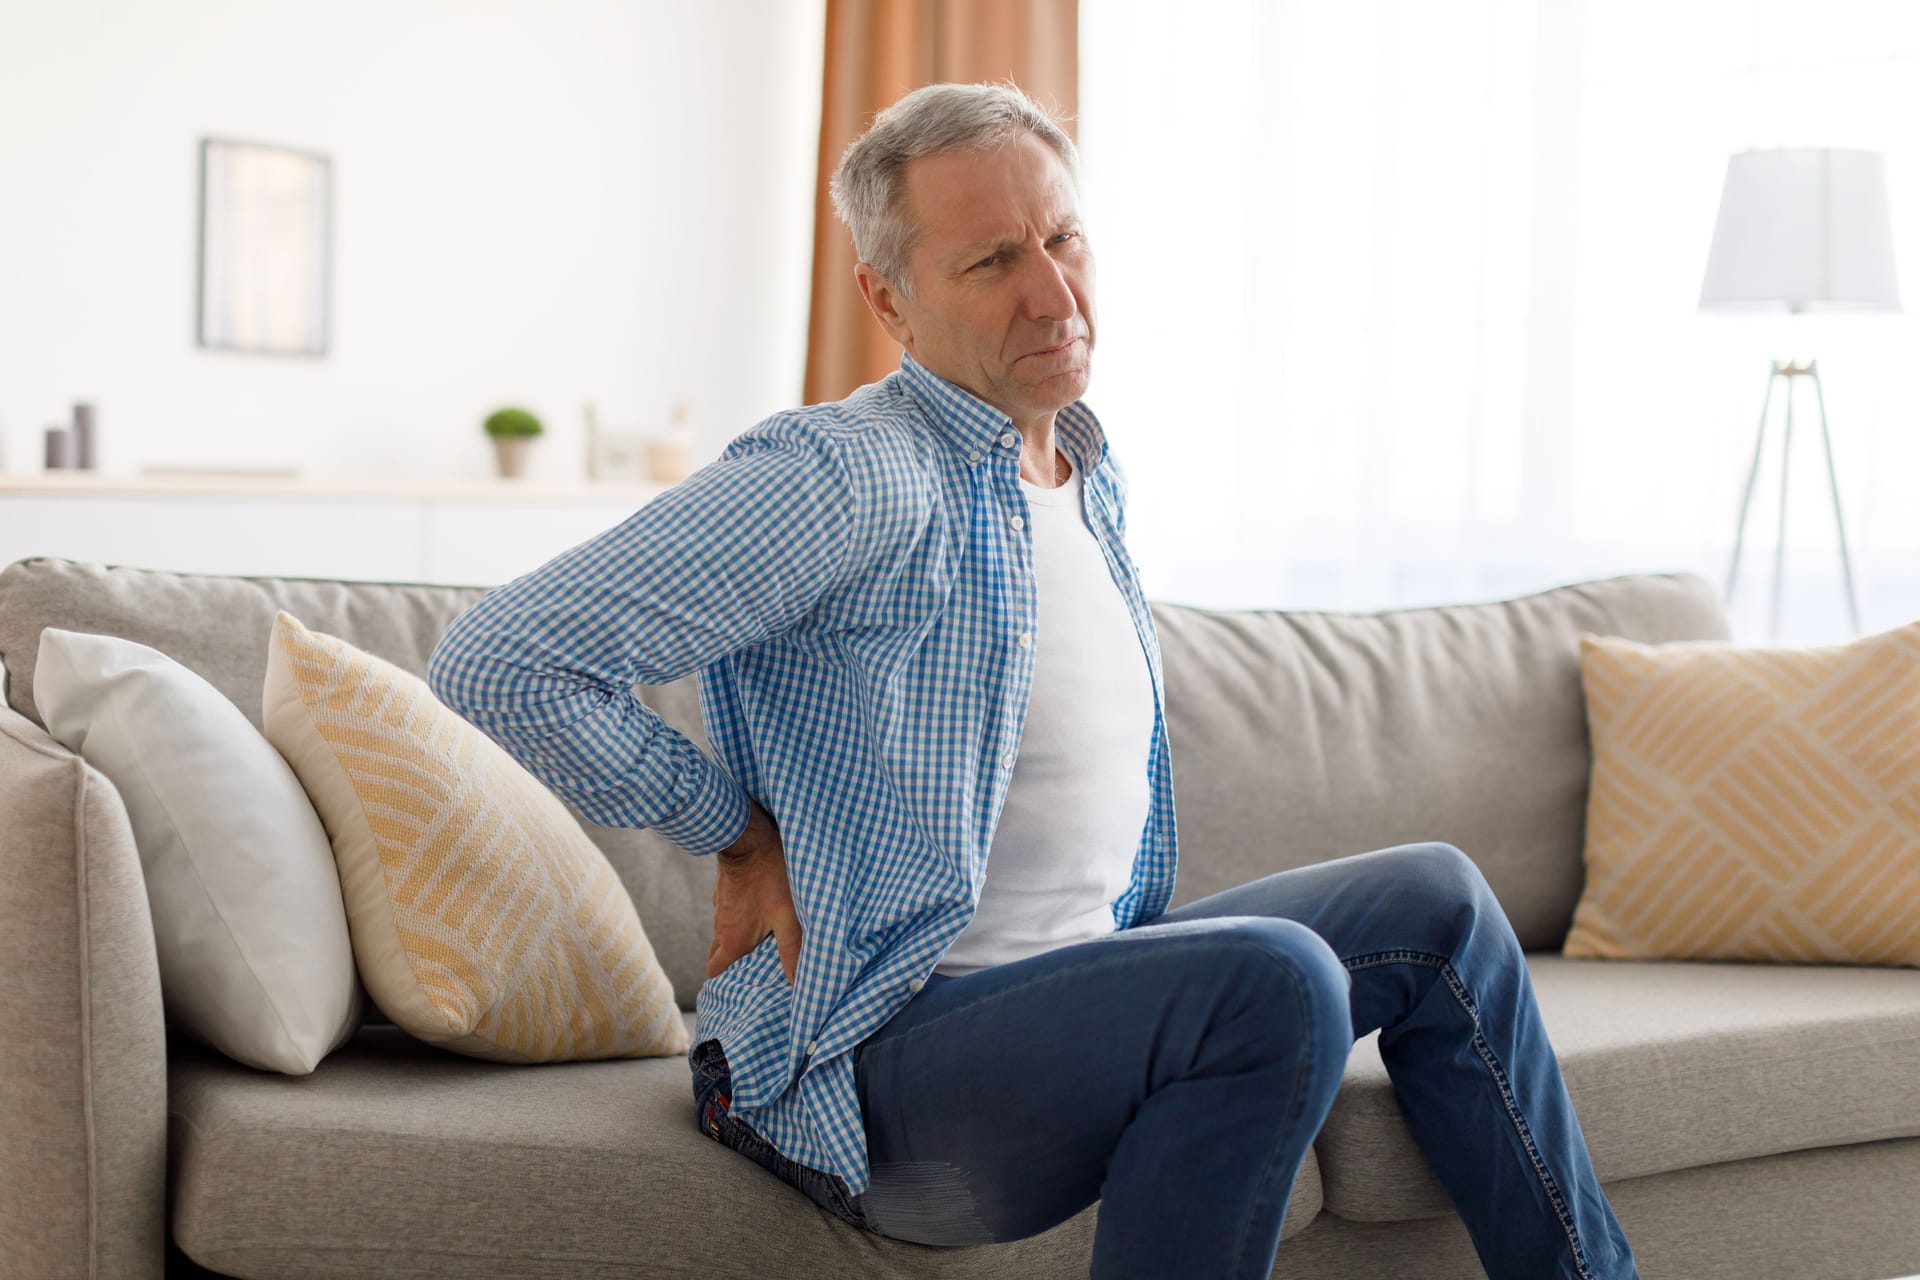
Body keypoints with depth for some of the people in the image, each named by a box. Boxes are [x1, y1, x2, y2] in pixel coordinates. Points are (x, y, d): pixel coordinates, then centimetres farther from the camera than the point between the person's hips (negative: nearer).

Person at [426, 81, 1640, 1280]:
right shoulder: (848, 475, -17)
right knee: (1269, 981, -30)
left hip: (1080, 982, 9)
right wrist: (741, 836, -13)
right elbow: (504, 661, -23)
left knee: (1434, 900, 9)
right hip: (871, 1064, -9)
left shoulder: (1096, 480, 12)